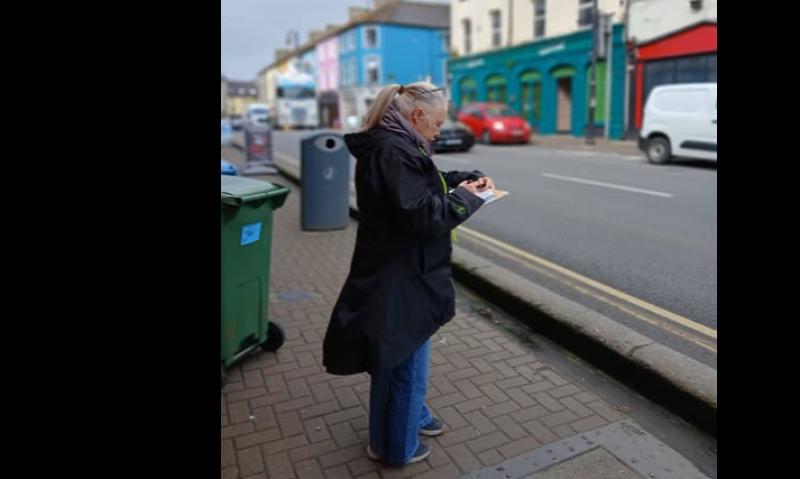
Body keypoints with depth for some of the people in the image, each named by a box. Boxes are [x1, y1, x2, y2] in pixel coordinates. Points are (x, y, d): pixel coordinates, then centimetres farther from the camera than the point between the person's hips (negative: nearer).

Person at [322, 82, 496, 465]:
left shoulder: (394, 146, 9)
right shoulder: (393, 151, -23)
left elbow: (425, 185, 22)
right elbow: (424, 216, -29)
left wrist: (469, 178, 8)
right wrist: (465, 197, -14)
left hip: (401, 272, 10)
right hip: (401, 278, -10)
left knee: (406, 354, 26)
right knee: (405, 359, 7)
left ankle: (413, 415, 47)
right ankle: (396, 445, 28)